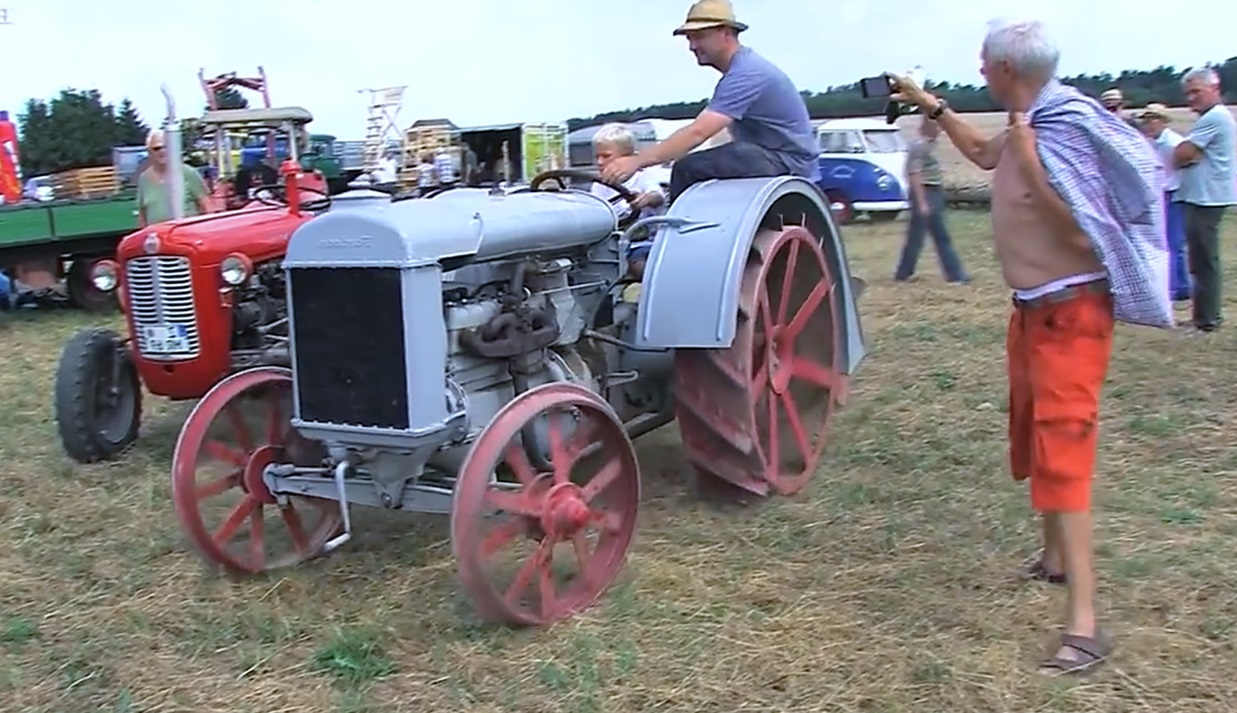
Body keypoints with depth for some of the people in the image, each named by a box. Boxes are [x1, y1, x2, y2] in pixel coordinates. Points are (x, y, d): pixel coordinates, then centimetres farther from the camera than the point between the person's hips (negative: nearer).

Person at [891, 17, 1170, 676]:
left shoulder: (1067, 128, -19)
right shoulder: (1029, 125, 7)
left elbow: (1081, 230, -27)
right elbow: (983, 153, 30)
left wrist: (1026, 149, -25)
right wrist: (930, 106, 30)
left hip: (1070, 310, -10)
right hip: (1032, 307, 10)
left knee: (1060, 450, -14)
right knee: (1030, 437, 21)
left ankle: (1083, 623, -11)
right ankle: (1054, 559, 41)